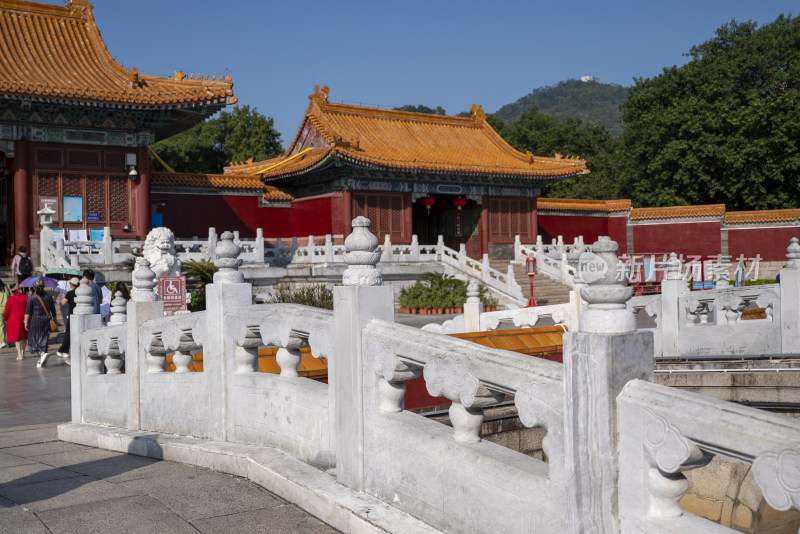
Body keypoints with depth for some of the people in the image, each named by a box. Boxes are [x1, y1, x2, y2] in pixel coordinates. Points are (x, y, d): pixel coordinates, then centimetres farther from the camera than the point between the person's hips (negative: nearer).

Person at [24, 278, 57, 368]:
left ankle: (43, 353, -18)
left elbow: (28, 311, -12)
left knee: (34, 339, 5)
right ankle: (41, 360, 10)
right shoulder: (49, 297, 4)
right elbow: (53, 310, 10)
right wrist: (54, 320, 19)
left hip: (35, 320, -4)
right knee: (43, 340, 8)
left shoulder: (31, 298, -7)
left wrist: (26, 322, -11)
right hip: (46, 320, 4)